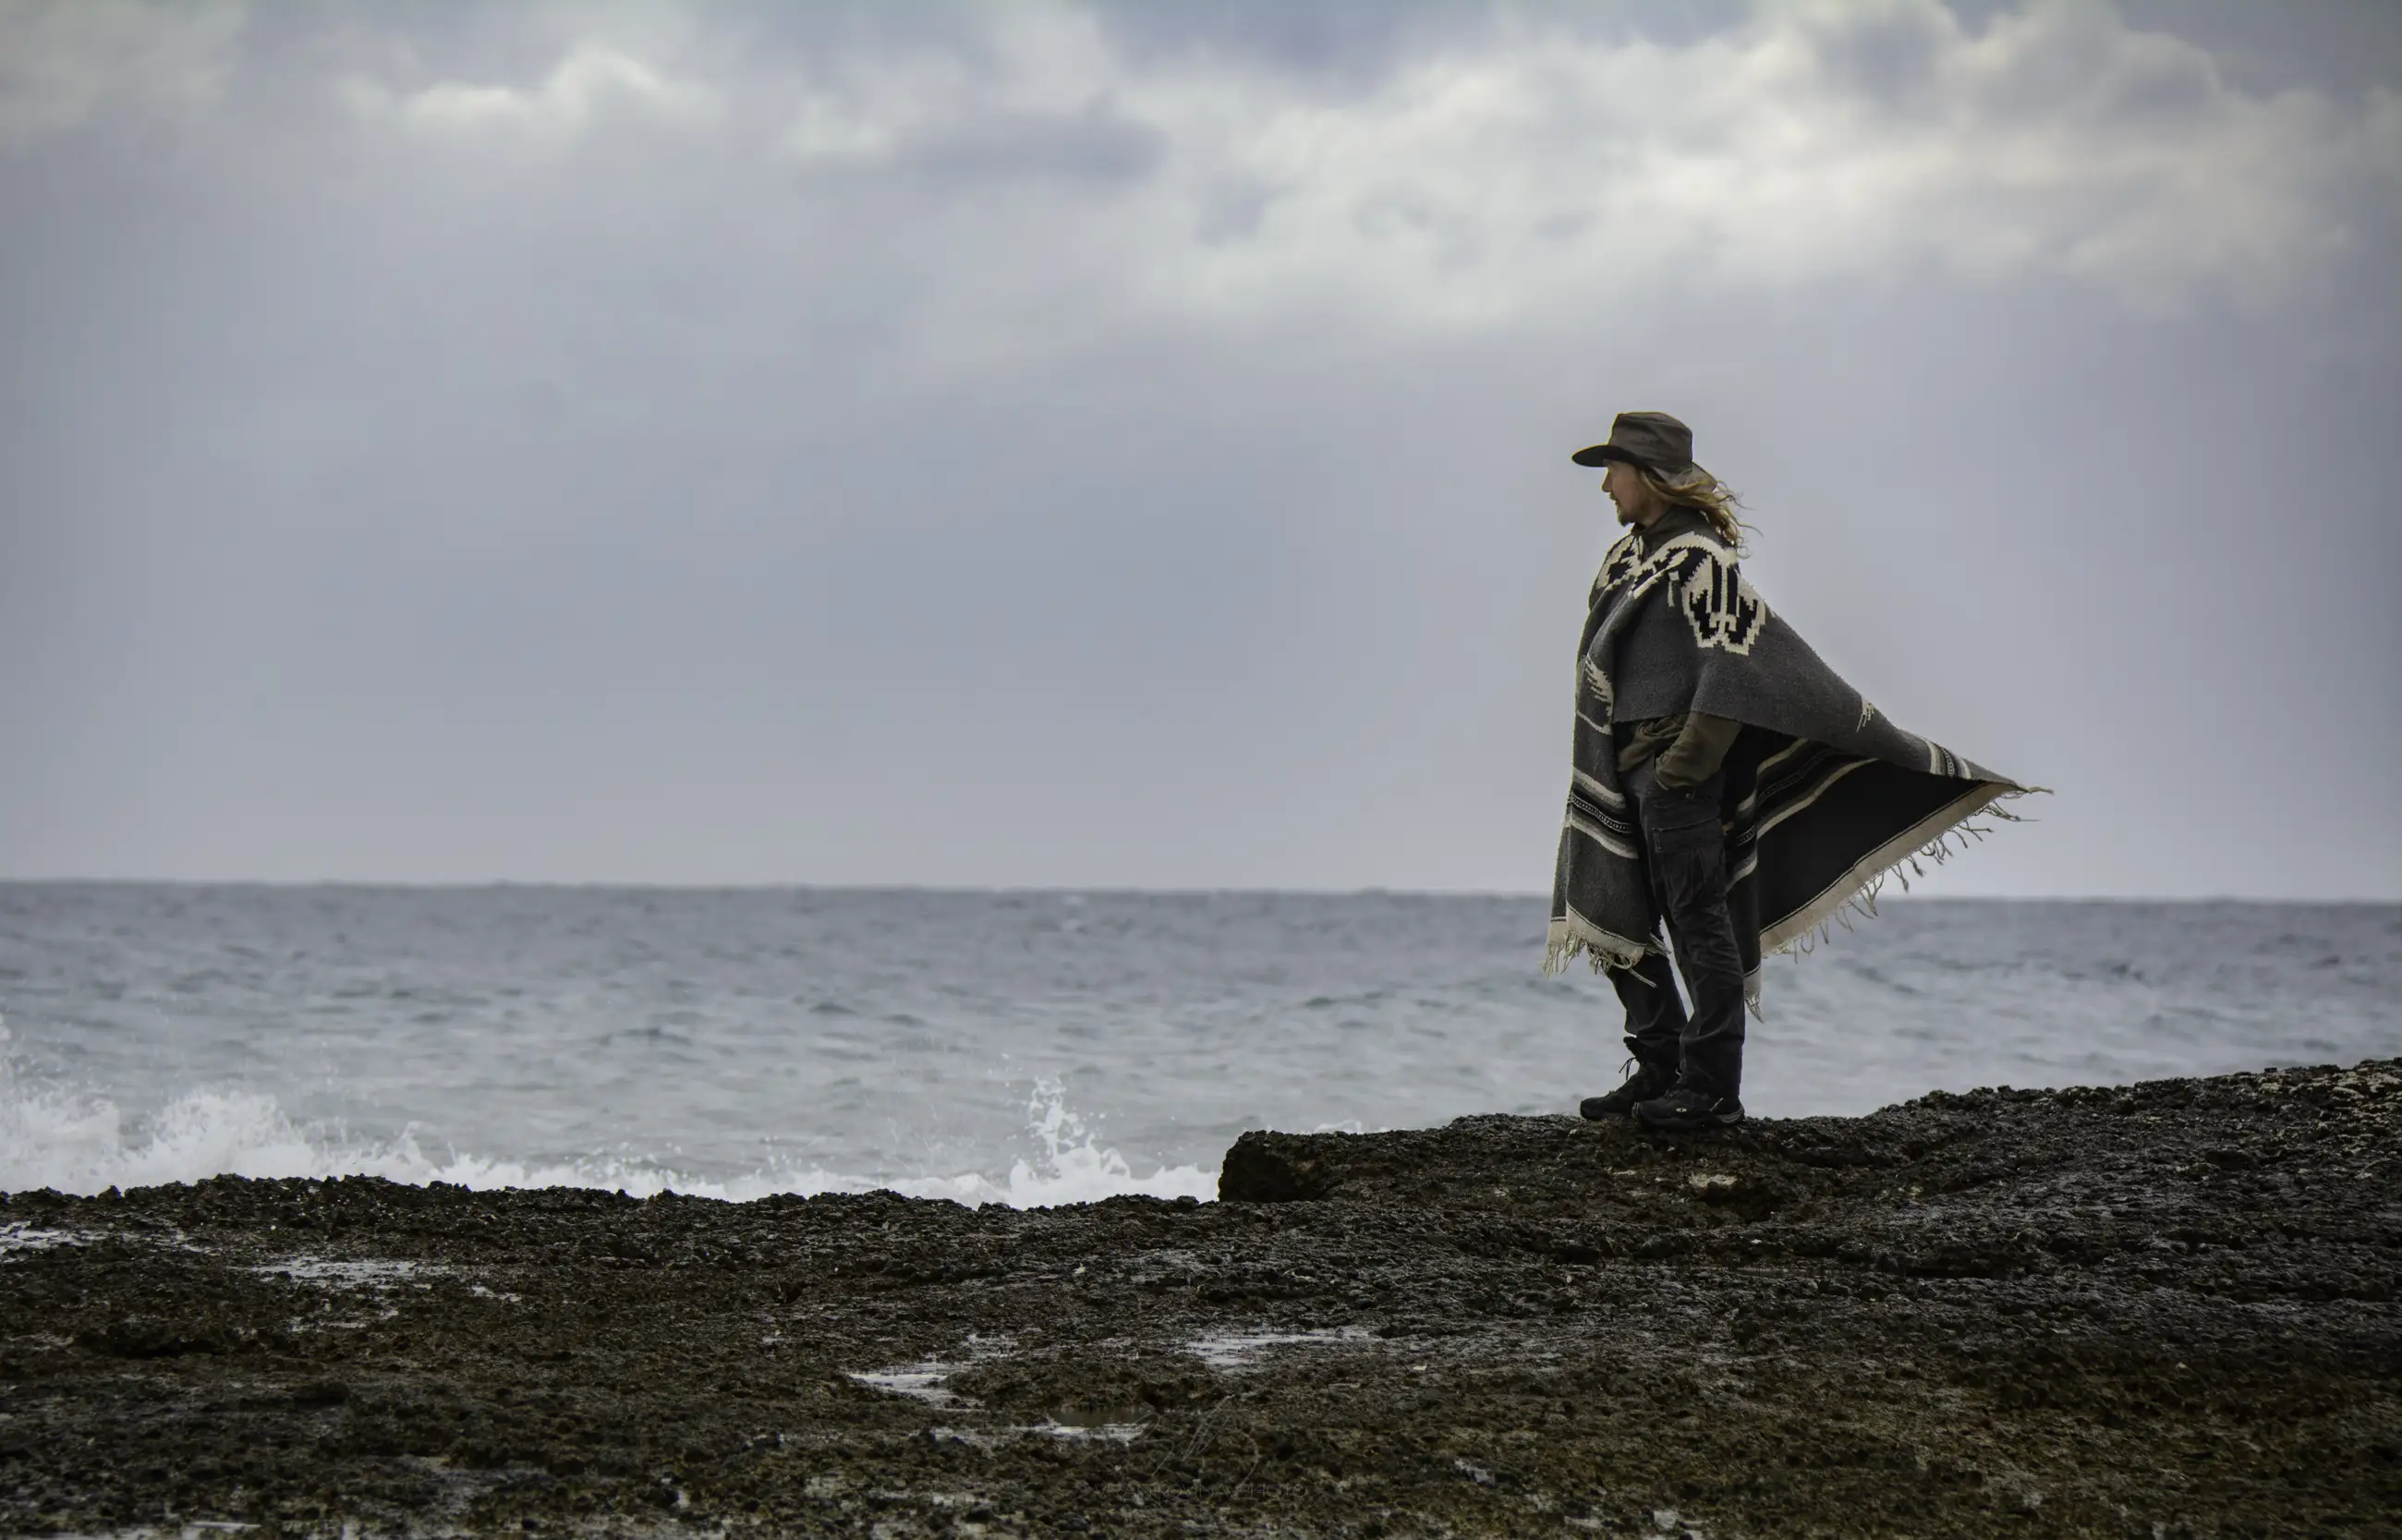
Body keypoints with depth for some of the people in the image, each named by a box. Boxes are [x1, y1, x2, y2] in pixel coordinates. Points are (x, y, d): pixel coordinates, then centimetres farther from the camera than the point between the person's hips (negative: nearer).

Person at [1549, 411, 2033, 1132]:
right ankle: (1659, 1072, 17)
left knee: (1697, 922, -6)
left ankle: (1711, 1087, -4)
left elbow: (1733, 666, -17)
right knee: (1615, 923, 9)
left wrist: (1685, 761, -20)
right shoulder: (1626, 557, 17)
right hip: (1626, 768, 9)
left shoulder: (1698, 557, -10)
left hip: (1679, 771, -9)